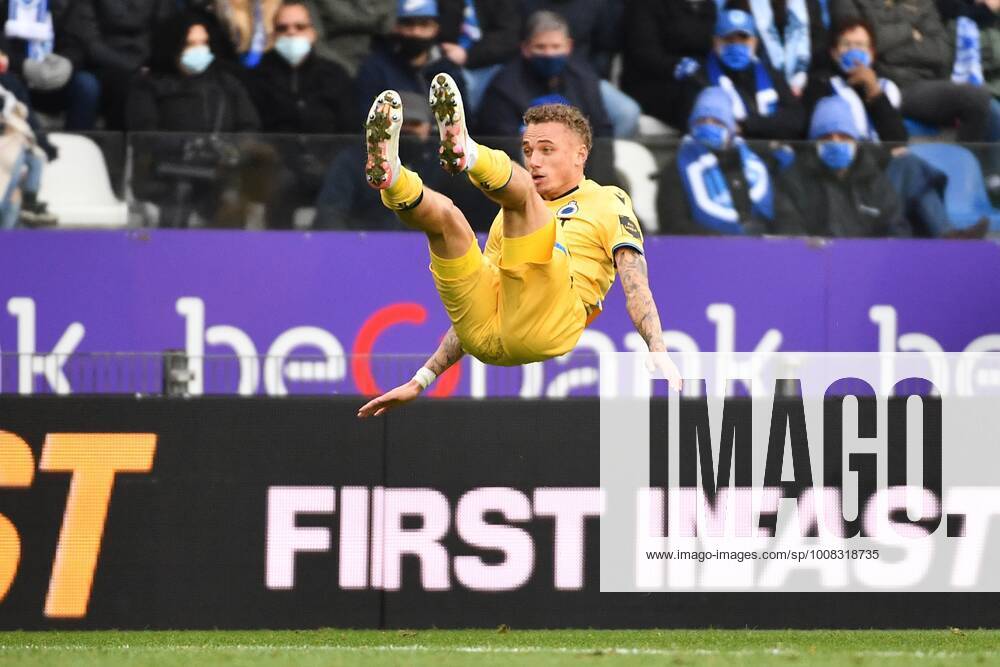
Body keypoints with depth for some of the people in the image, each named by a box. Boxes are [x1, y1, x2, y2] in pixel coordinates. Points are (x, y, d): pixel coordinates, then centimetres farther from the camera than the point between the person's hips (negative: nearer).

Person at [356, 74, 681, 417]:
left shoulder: (608, 202, 20)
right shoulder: (508, 218, 35)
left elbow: (636, 284, 4)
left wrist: (659, 354, -13)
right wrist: (421, 380, 24)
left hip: (546, 330, -5)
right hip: (486, 335, 5)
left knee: (518, 189, -20)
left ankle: (465, 152, -50)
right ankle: (388, 172, -40)